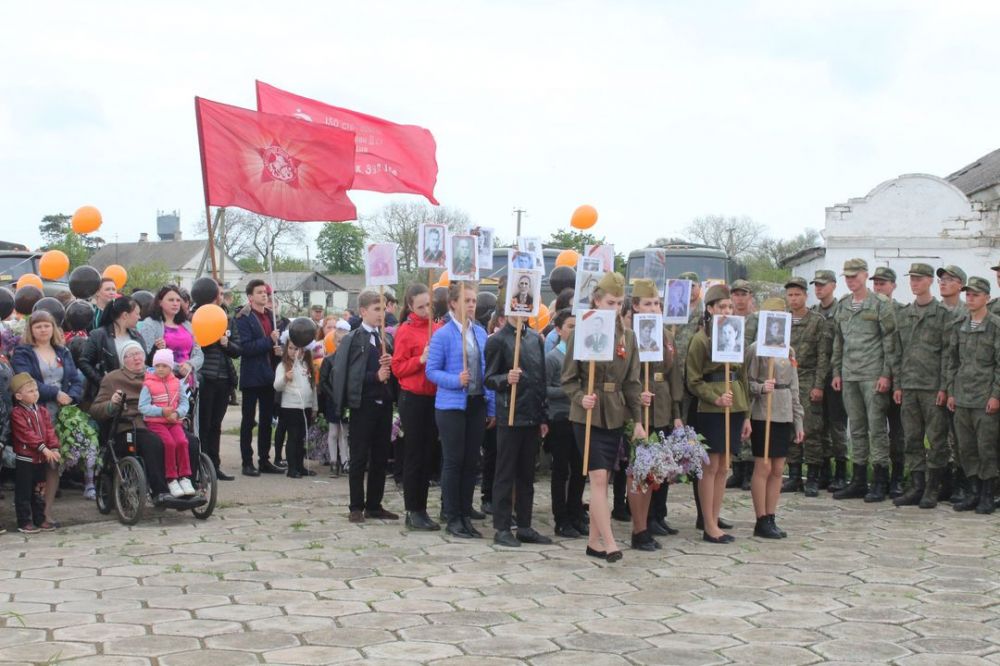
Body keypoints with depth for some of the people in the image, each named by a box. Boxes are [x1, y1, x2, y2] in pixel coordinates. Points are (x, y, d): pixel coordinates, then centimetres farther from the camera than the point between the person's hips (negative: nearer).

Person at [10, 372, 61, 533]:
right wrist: (43, 448, -26)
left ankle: (40, 519, 24)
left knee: (39, 491, 15)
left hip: (41, 458, 7)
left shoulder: (42, 411, 9)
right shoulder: (17, 413, -13)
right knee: (24, 493, 1)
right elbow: (27, 434, -21)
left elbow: (50, 431, 3)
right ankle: (24, 522, 8)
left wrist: (54, 448, -11)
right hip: (24, 459, -7)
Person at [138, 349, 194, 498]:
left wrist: (177, 413, -13)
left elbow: (185, 402, 7)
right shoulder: (148, 384, -1)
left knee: (182, 441, -23)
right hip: (155, 422, -3)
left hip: (173, 421, 3)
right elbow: (143, 407, -8)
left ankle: (184, 478, -13)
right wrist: (161, 411, -19)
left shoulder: (176, 383, 11)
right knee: (169, 443, -26)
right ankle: (171, 480, -16)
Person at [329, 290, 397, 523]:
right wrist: (376, 376, -18)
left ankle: (374, 505, 17)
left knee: (381, 457, 9)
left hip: (384, 402, 5)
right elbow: (348, 375, -12)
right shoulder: (353, 340, -5)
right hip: (363, 403, -5)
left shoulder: (387, 337, 11)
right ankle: (357, 507, 7)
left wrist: (390, 364, -8)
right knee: (359, 458, 1)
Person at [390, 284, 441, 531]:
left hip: (435, 397, 5)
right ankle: (412, 512, 7)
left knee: (428, 455, 10)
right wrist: (421, 359, -19)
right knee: (414, 455, 1)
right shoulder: (405, 331, -6)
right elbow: (398, 368, -7)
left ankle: (421, 508, 19)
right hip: (413, 399, -5)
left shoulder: (439, 329, 6)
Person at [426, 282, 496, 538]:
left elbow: (487, 370, 11)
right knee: (453, 461, 0)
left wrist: (492, 408, 9)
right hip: (451, 405, -5)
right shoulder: (443, 335, -7)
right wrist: (456, 380, -23)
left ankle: (465, 513, 18)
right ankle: (452, 518, 8)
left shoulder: (481, 333, 7)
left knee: (471, 460, 9)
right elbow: (431, 370, -7)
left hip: (477, 404, 5)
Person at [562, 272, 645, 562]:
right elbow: (568, 379, -3)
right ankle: (609, 543, -12)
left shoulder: (627, 337, 6)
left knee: (603, 479, 9)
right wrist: (581, 398, -22)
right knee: (598, 477, -11)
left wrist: (638, 421, 4)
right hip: (588, 415, -5)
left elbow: (632, 382, 8)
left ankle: (594, 540, 17)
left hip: (615, 416, 5)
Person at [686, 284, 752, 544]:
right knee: (711, 466, -3)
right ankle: (708, 527, 3)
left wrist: (746, 415, 14)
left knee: (723, 467, 9)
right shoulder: (701, 339, -5)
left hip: (735, 407, 6)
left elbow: (742, 376, 16)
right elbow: (694, 381, -5)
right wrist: (715, 398, -20)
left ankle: (715, 523, 15)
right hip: (711, 410, -6)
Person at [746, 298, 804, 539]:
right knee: (763, 467, -3)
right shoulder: (756, 348, -6)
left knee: (778, 469, 8)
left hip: (784, 416, 7)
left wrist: (798, 422, 15)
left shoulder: (788, 350, 13)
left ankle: (771, 519, 14)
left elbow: (794, 388, 16)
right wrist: (761, 387, -27)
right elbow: (747, 383, -6)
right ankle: (761, 521, 3)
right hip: (763, 416, -6)